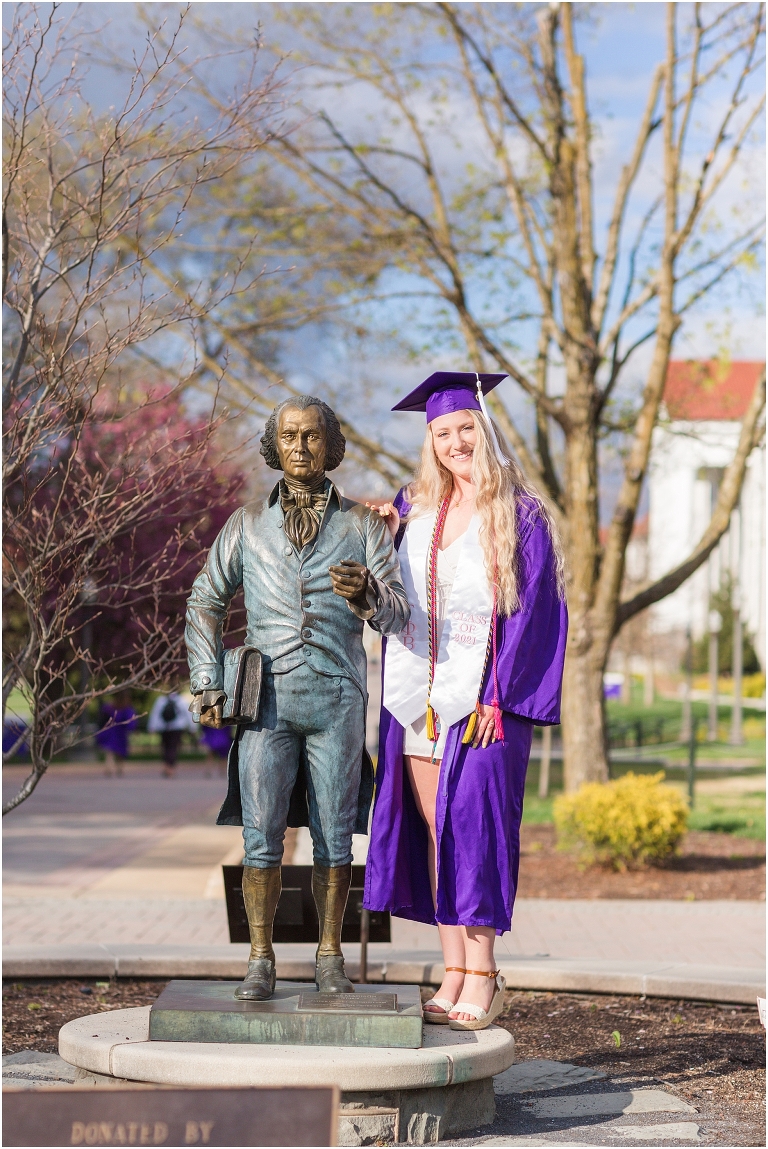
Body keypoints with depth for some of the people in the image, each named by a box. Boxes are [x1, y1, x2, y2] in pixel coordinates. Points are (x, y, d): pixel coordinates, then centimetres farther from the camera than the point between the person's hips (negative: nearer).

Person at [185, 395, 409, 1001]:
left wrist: (367, 595, -23)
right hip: (267, 701, 1)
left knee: (333, 837, 2)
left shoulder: (363, 525, 7)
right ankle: (261, 962, 3)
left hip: (337, 703, 0)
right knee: (261, 835, -4)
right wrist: (208, 683, 6)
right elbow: (205, 601, 16)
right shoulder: (248, 524, 11)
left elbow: (398, 615, 1)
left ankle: (330, 958, 13)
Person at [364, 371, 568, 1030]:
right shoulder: (412, 510, 12)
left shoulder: (520, 518, -3)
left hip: (481, 700, -5)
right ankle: (457, 972, 10)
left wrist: (498, 698, -15)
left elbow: (532, 611, -8)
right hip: (417, 698, 5)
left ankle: (481, 977, -2)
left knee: (472, 830, -8)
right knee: (433, 834, 5)